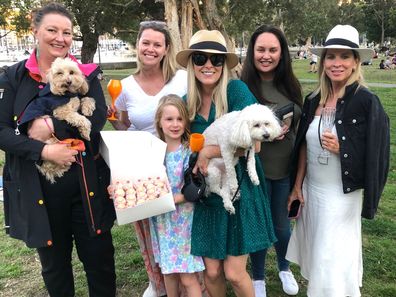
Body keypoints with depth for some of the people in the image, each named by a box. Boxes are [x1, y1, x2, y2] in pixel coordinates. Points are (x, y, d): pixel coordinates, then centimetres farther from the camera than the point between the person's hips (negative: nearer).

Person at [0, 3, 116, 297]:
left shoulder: (86, 74, 2)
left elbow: (98, 118, -12)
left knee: (99, 257, 11)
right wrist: (43, 151, -18)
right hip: (37, 188, 1)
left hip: (86, 184, 0)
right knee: (54, 262, 19)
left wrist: (52, 126, -20)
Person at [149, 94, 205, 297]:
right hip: (162, 219, 4)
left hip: (184, 219, -4)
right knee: (168, 271, 18)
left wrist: (173, 199, -24)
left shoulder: (190, 151, -12)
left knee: (188, 278, 2)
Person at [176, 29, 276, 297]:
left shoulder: (236, 90, -13)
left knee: (234, 273, 3)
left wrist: (207, 152, -16)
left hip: (240, 188, -4)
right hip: (207, 193, 4)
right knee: (211, 271, 10)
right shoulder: (187, 101, 1)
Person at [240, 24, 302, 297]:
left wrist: (286, 129, -4)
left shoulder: (291, 85, 1)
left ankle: (284, 268, 48)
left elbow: (301, 124, 13)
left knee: (281, 224, 19)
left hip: (285, 167, 3)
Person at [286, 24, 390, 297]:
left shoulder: (366, 102, -15)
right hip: (312, 190, 5)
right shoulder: (314, 101, 1)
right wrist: (297, 185, 8)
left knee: (334, 263, 7)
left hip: (343, 195, -5)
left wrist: (341, 148, -24)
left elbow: (375, 156, -11)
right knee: (317, 256, 20)